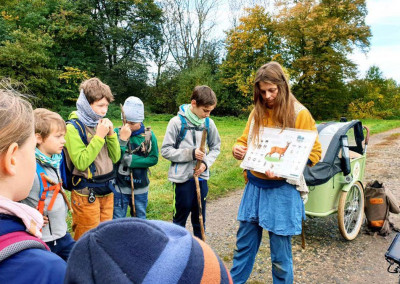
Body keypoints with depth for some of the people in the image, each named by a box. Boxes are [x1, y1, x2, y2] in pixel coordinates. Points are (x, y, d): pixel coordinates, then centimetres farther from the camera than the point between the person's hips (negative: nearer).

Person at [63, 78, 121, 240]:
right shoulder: (73, 127, -12)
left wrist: (111, 134, -7)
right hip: (87, 195, -6)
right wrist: (99, 136, -20)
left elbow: (115, 158, 7)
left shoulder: (102, 123, 6)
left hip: (107, 191, 6)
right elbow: (81, 163, -21)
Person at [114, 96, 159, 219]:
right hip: (120, 186, -1)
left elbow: (154, 159, -8)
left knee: (140, 220, 20)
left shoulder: (149, 135, -8)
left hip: (140, 187, 1)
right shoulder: (117, 132, -11)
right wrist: (123, 139, -28)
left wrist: (132, 160, -17)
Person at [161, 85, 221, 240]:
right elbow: (166, 150, -9)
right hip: (183, 177, -3)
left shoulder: (208, 123, -1)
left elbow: (215, 147, 10)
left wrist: (206, 162, -7)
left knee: (200, 217, 17)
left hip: (201, 177, 3)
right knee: (180, 216, 11)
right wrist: (190, 153, -18)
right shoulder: (177, 122, -11)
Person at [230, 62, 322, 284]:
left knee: (280, 251, 8)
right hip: (254, 185, 5)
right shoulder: (257, 113, 6)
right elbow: (244, 140, 16)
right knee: (244, 242, 16)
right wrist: (237, 149, -9)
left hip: (282, 189, -5)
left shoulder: (299, 114, -9)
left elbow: (314, 152, -8)